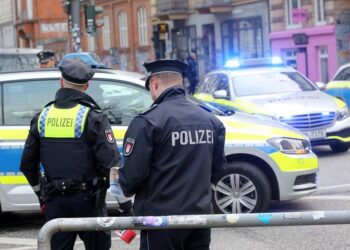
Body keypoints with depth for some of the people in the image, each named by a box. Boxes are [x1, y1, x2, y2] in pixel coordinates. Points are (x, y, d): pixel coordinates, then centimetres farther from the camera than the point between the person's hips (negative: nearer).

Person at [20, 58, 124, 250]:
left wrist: (41, 193, 24)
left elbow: (27, 164, 11)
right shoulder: (93, 117, -10)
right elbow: (111, 164, -15)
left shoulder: (42, 117, 5)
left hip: (54, 201, 4)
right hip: (87, 199, -3)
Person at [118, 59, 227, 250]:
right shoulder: (211, 121, 6)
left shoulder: (148, 122, -15)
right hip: (201, 215, 6)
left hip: (162, 220, -6)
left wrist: (127, 189, 5)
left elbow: (132, 175, -17)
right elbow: (217, 169, 12)